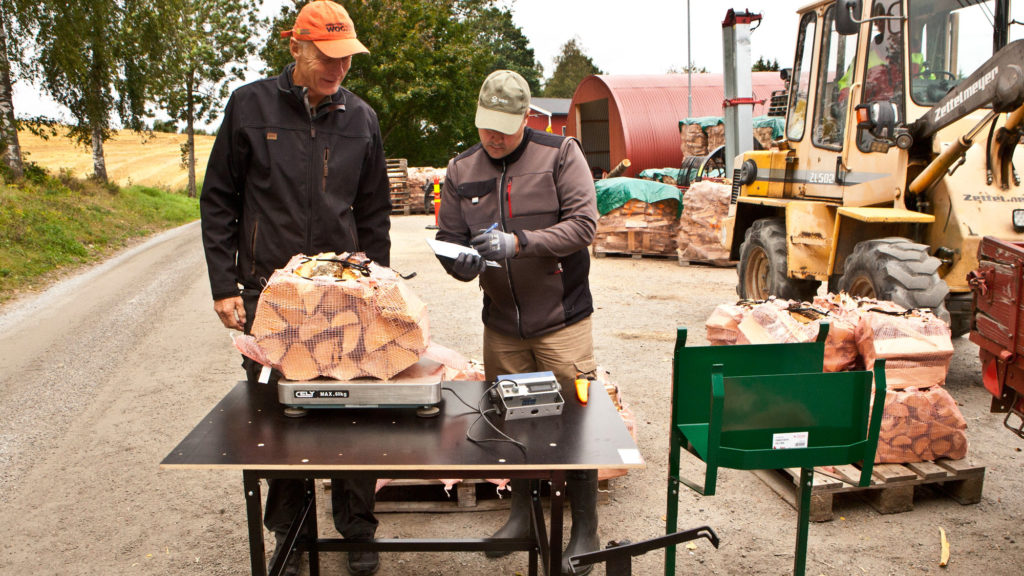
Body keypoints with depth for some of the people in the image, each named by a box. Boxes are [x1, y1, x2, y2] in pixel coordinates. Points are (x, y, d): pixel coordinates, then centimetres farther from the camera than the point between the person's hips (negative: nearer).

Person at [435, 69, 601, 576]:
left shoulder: (560, 154, -6)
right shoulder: (461, 171, 6)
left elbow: (583, 224, -13)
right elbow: (448, 239, 9)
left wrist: (518, 242, -24)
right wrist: (462, 263, -14)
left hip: (561, 320, -4)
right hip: (501, 323, 4)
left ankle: (585, 529, 20)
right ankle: (523, 512, 34)